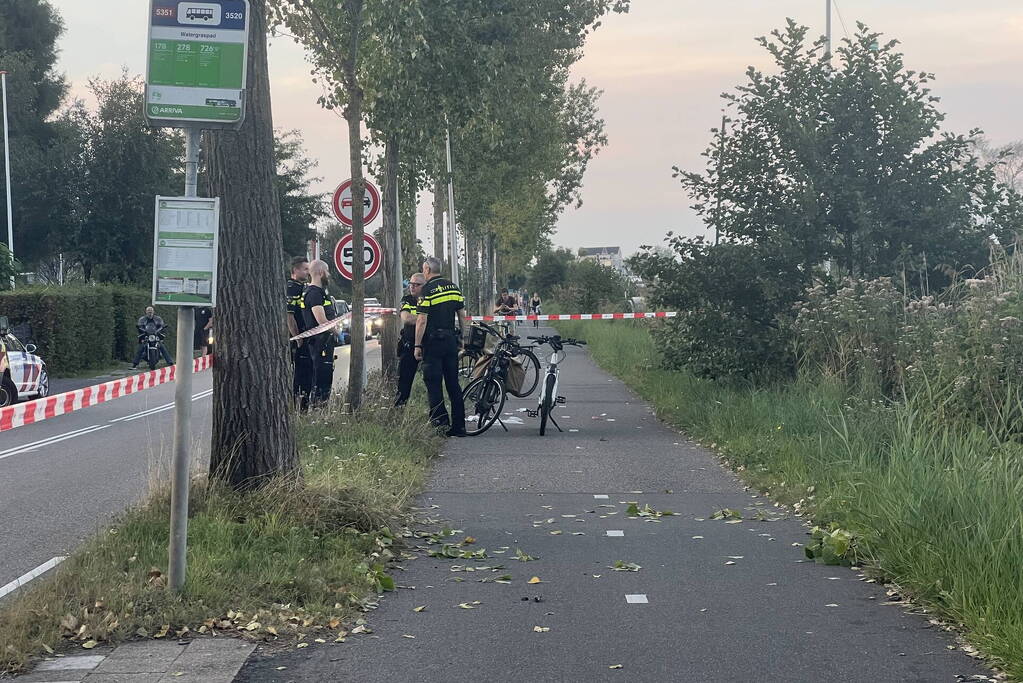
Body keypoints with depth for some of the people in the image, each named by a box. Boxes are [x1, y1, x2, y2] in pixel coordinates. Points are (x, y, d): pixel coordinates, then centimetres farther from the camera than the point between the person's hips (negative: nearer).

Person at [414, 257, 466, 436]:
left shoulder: (427, 290, -10)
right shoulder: (453, 287, 9)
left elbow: (422, 321, -13)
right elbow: (462, 315, 11)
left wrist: (417, 345, -9)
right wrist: (461, 337, 21)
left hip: (433, 342, -6)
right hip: (451, 341, 6)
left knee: (433, 382, -1)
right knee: (453, 383, 8)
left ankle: (440, 418, -11)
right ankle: (459, 426, 7)